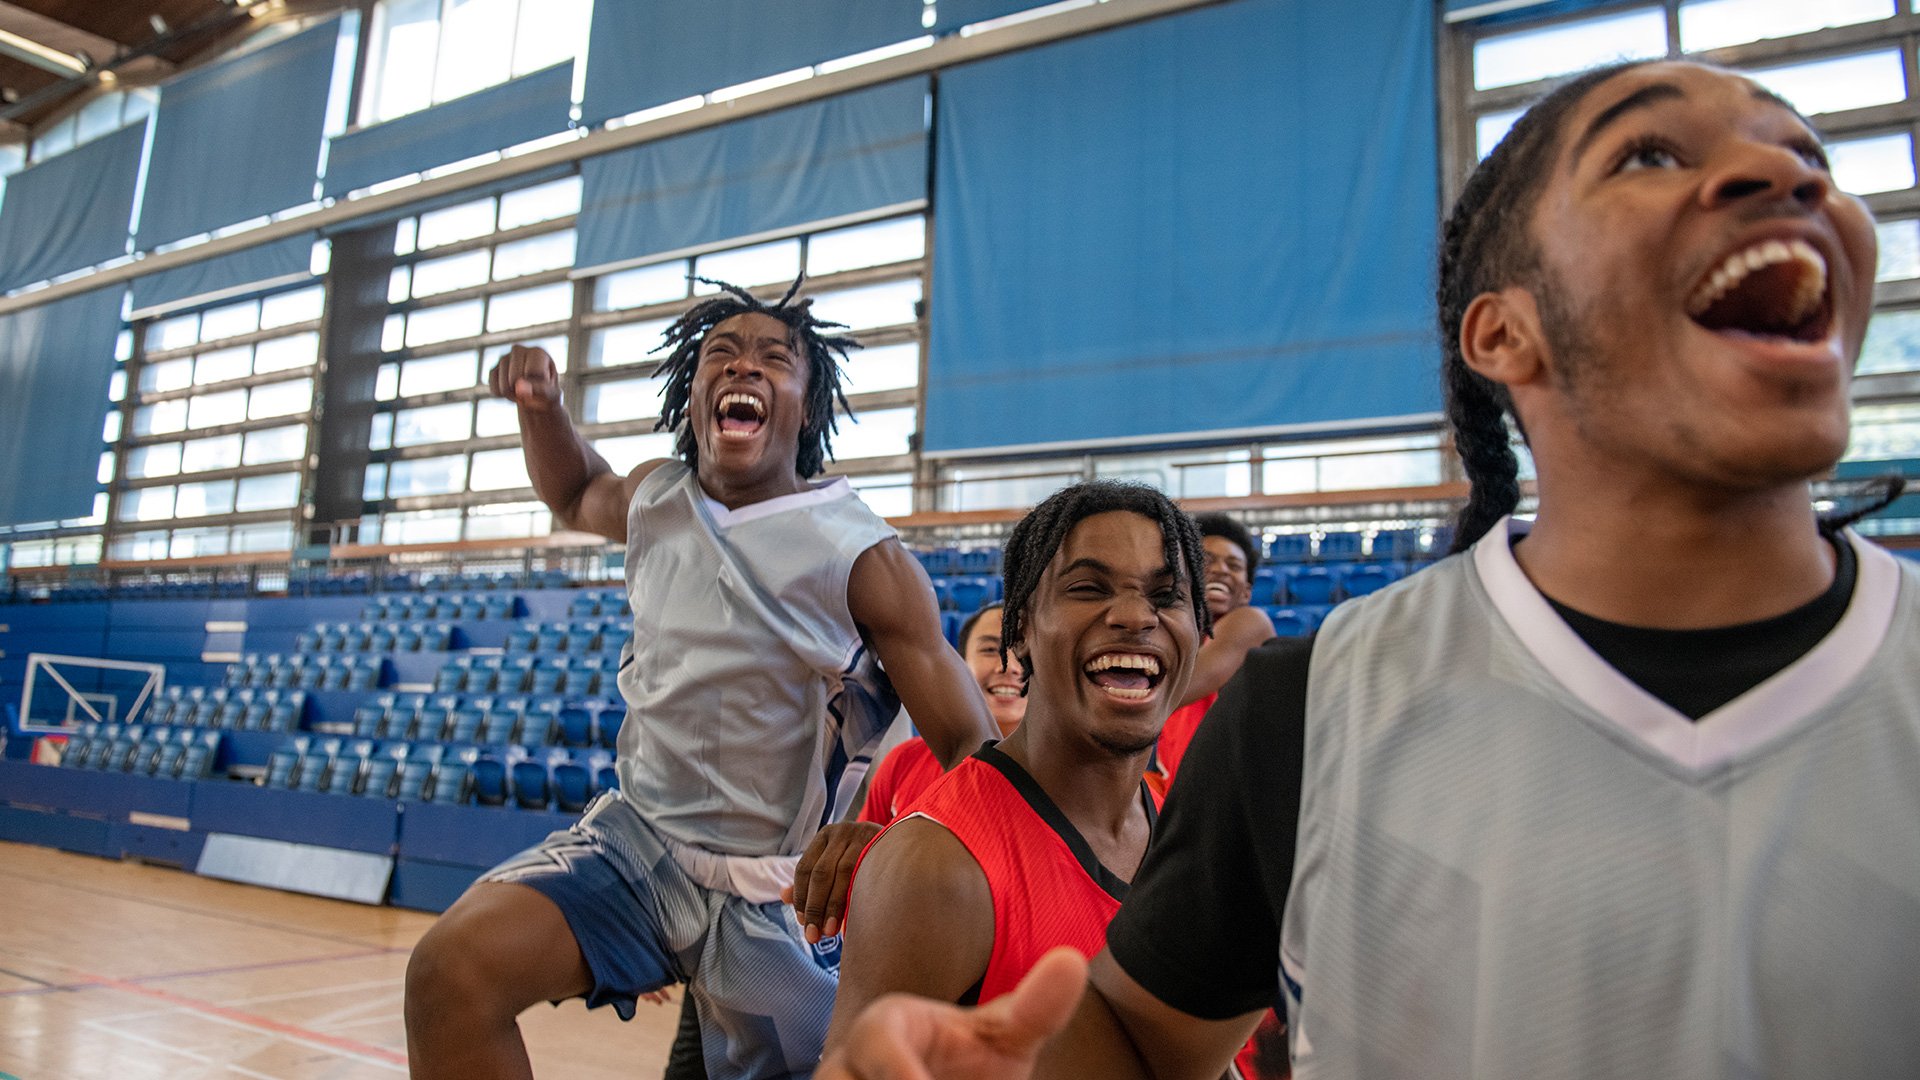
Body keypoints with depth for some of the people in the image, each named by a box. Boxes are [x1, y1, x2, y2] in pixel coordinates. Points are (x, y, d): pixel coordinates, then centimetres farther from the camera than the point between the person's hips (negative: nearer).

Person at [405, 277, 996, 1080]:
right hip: (638, 835, 4)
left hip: (774, 893, -3)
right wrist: (538, 403, 5)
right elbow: (577, 496, 25)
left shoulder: (864, 559, -16)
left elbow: (971, 754, -15)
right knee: (449, 973, -18)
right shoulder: (656, 499, 0)